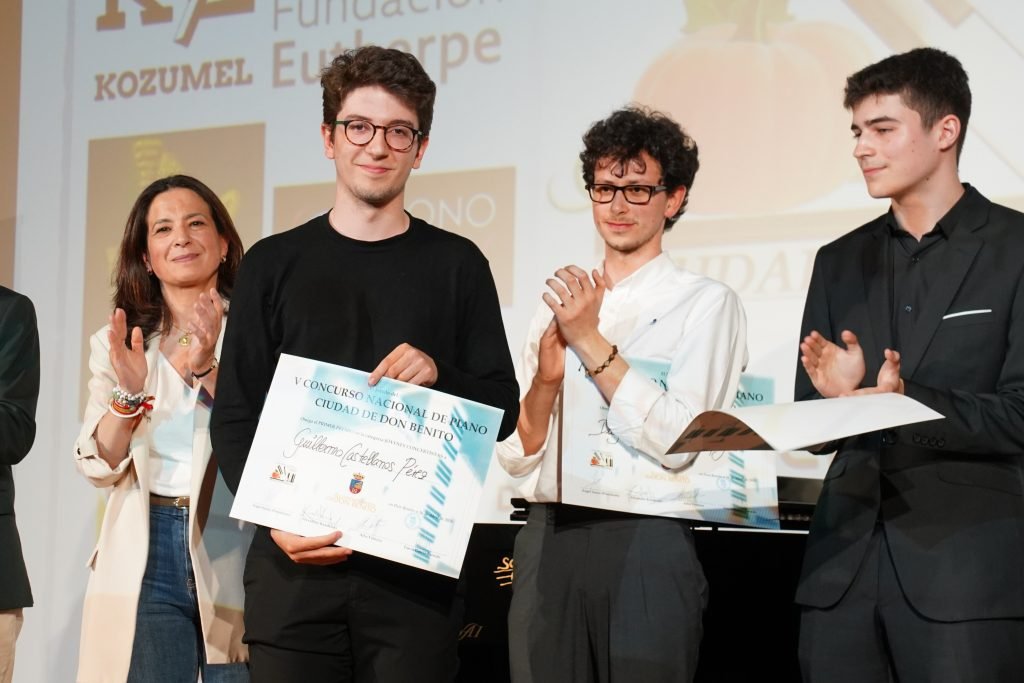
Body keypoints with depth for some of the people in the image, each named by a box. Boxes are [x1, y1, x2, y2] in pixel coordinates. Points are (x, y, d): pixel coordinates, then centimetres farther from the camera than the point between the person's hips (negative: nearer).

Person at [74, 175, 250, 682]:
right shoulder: (116, 344, 10)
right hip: (144, 561, 2)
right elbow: (100, 467, 4)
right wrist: (128, 395, -14)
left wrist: (210, 370, -21)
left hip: (235, 553, -2)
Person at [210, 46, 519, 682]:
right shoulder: (274, 263, 9)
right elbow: (235, 417, 6)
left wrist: (439, 377, -13)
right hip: (294, 561, 1)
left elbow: (503, 411, 7)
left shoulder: (457, 264, 8)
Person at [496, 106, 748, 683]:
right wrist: (546, 374, -8)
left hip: (645, 542, -4)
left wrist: (591, 341, -13)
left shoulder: (706, 304, -1)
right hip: (549, 537, 4)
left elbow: (676, 442, -14)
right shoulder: (560, 303, 13)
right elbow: (516, 456, 9)